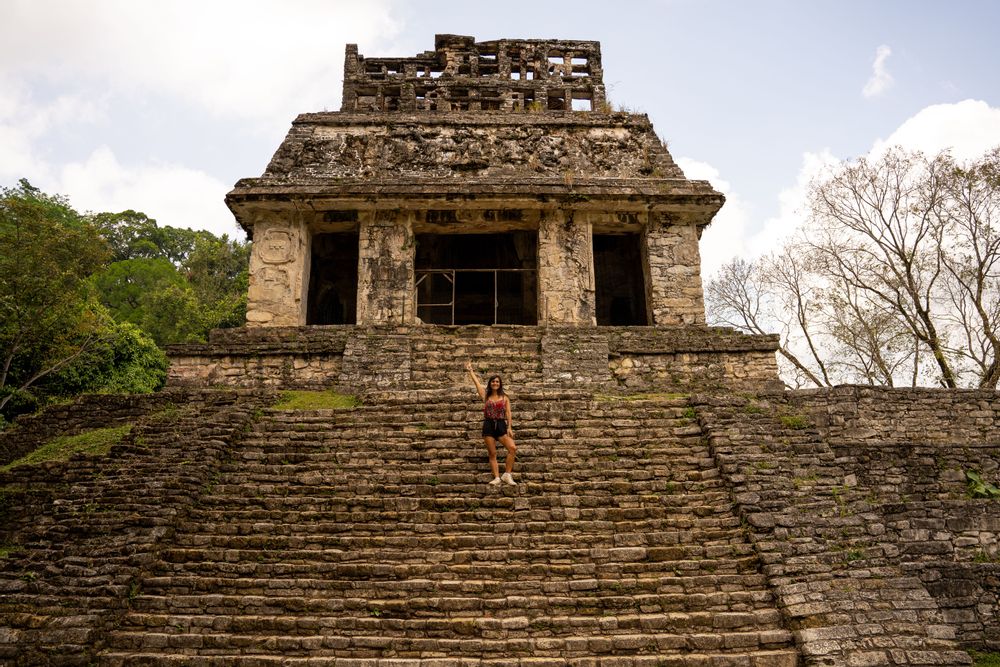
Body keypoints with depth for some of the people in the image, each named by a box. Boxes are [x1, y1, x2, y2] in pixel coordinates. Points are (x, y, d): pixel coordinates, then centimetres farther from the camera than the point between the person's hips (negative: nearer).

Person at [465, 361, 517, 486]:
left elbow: (508, 413, 4)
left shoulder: (505, 398, 10)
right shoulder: (485, 396, 10)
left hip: (501, 425, 0)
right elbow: (477, 382, 11)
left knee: (512, 448, -18)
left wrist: (509, 427, -6)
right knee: (492, 454, -1)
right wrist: (470, 370, 15)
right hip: (488, 425, 1)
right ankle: (497, 477, 1)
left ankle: (507, 474, -10)